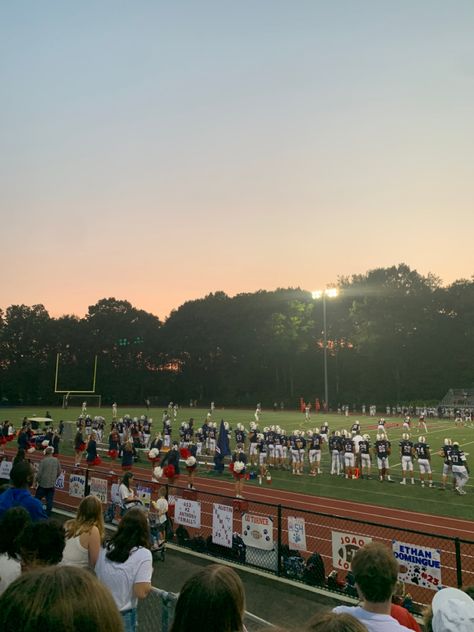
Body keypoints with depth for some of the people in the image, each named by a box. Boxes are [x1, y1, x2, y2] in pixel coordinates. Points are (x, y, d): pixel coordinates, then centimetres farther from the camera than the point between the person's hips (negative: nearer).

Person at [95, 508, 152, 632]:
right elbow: (141, 593, -21)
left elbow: (97, 575, 7)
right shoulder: (143, 554, -19)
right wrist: (149, 575, -4)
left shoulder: (105, 548, -4)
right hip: (122, 616, -4)